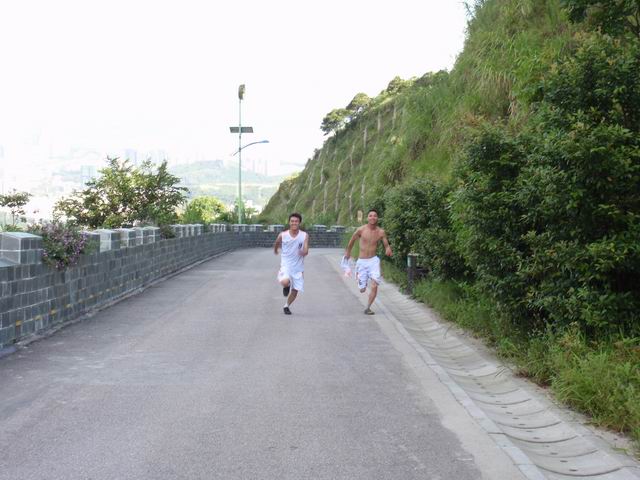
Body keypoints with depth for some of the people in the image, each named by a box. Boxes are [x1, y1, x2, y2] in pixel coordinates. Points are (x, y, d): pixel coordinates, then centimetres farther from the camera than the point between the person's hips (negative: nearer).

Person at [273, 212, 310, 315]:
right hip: (286, 265, -2)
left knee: (295, 290, 7)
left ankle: (287, 306, 34)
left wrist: (303, 252, -37)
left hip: (298, 267, 2)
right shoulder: (283, 235, -8)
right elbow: (276, 244, 14)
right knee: (285, 282, -30)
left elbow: (306, 251, -15)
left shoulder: (304, 236, -7)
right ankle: (286, 286, 9)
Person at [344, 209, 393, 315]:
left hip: (373, 260, 0)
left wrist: (388, 250, -20)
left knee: (374, 286, -17)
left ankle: (368, 308, 0)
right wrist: (348, 251, 25)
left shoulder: (381, 232, -4)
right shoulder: (361, 230, -7)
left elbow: (386, 245, 5)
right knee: (362, 289, 6)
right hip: (362, 262, 0)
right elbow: (352, 240, 10)